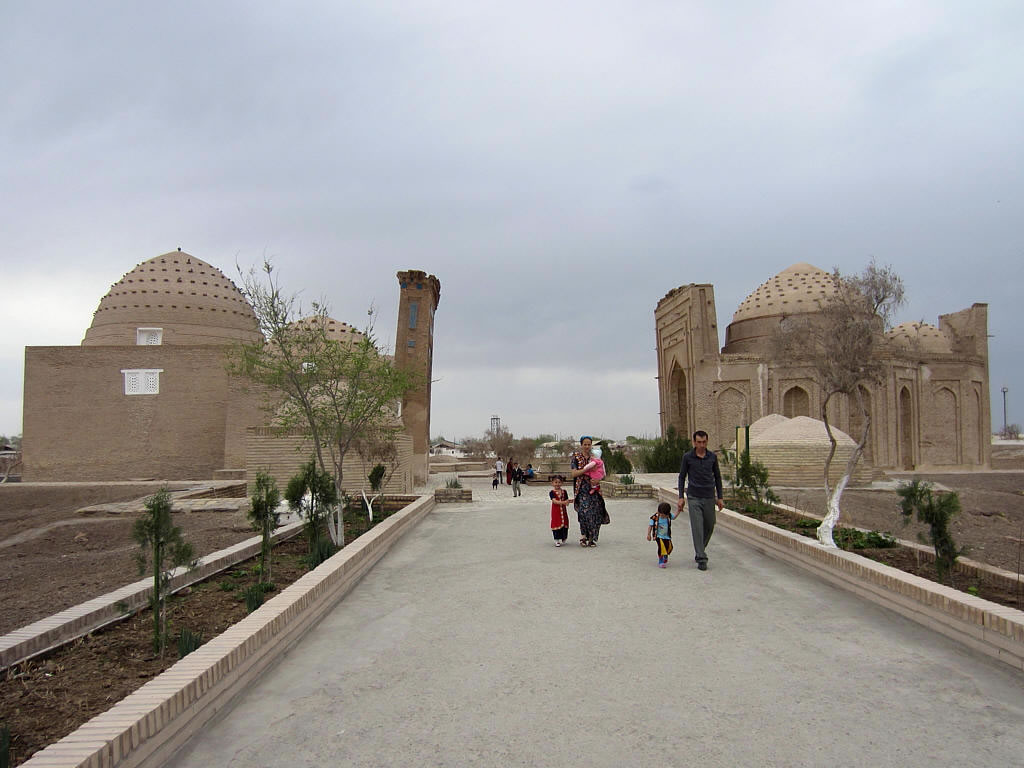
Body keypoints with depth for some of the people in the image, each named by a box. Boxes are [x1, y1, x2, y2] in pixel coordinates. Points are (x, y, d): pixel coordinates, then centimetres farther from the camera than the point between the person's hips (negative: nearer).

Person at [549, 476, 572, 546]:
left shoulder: (564, 491, 7)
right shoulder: (552, 492, -7)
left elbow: (566, 500, 6)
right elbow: (554, 501, -19)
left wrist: (569, 501, -18)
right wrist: (563, 502, -30)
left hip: (563, 510, 4)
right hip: (556, 511, -4)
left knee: (564, 524, 8)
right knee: (556, 524, -2)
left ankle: (563, 539, 25)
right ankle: (557, 540, 6)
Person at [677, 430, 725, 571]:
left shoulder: (712, 457, 2)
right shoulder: (687, 457, -4)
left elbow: (717, 477, 10)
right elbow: (682, 477, 3)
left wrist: (720, 498, 7)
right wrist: (681, 497, -2)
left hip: (709, 498, 3)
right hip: (693, 498, -3)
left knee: (709, 527, 10)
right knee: (697, 528, -7)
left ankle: (700, 549, 35)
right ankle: (701, 559, -3)